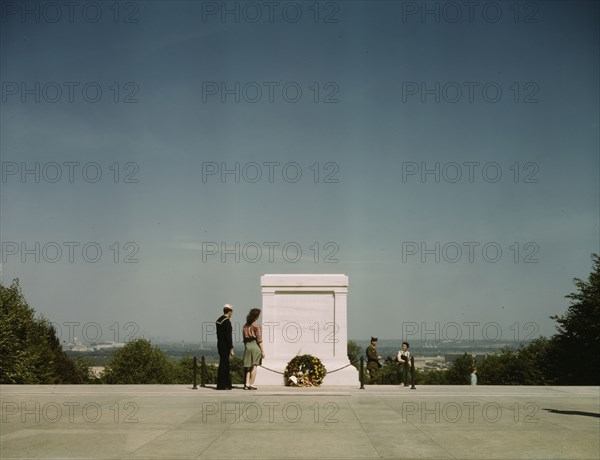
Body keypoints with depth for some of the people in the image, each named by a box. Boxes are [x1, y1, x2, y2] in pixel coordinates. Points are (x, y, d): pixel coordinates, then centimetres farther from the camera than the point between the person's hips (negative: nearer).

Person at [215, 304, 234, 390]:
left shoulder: (219, 320, 13)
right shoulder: (227, 321, -16)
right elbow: (228, 336, -20)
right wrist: (231, 349, -17)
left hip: (220, 345, 9)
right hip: (225, 347, -9)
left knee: (227, 366, 15)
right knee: (223, 365, -5)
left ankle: (228, 384, 20)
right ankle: (220, 385, -2)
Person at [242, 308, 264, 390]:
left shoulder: (245, 326, 9)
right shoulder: (256, 325, -10)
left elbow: (244, 338, 11)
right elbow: (259, 339, -12)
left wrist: (246, 348, 17)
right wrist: (262, 351, -9)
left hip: (247, 346, 6)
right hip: (255, 345, -6)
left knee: (248, 366, 11)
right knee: (254, 366, 0)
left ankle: (246, 384, 5)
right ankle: (251, 385, -1)